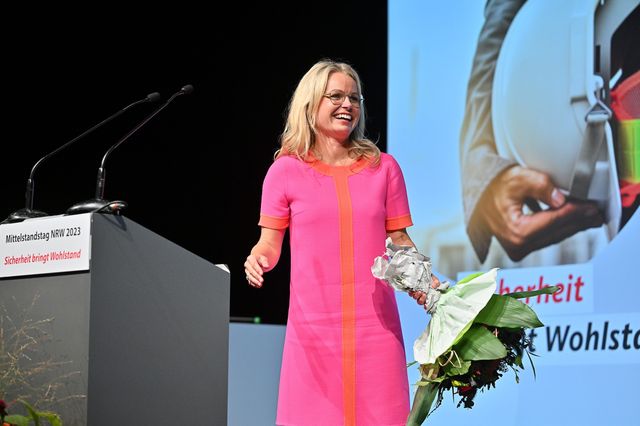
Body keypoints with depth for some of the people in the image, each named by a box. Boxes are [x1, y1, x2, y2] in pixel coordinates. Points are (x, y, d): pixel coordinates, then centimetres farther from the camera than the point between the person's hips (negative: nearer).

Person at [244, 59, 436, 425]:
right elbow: (270, 243, 6)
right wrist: (258, 259, -16)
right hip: (313, 326, -1)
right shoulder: (286, 170, 4)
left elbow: (399, 240, 10)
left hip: (375, 325, 1)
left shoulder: (383, 167, 9)